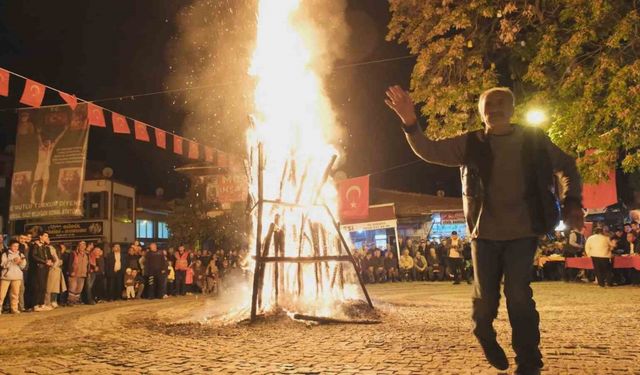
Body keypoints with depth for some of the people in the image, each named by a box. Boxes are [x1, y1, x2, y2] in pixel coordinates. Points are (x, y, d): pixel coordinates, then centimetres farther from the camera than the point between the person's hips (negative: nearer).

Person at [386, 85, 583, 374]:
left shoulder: (534, 140, 1)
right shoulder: (470, 144, 0)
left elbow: (566, 167, 14)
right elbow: (429, 151, -8)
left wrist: (572, 203, 2)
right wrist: (410, 123, -24)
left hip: (522, 231, 0)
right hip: (485, 232, 1)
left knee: (519, 295, -8)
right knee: (486, 296, 4)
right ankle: (485, 336, 37)